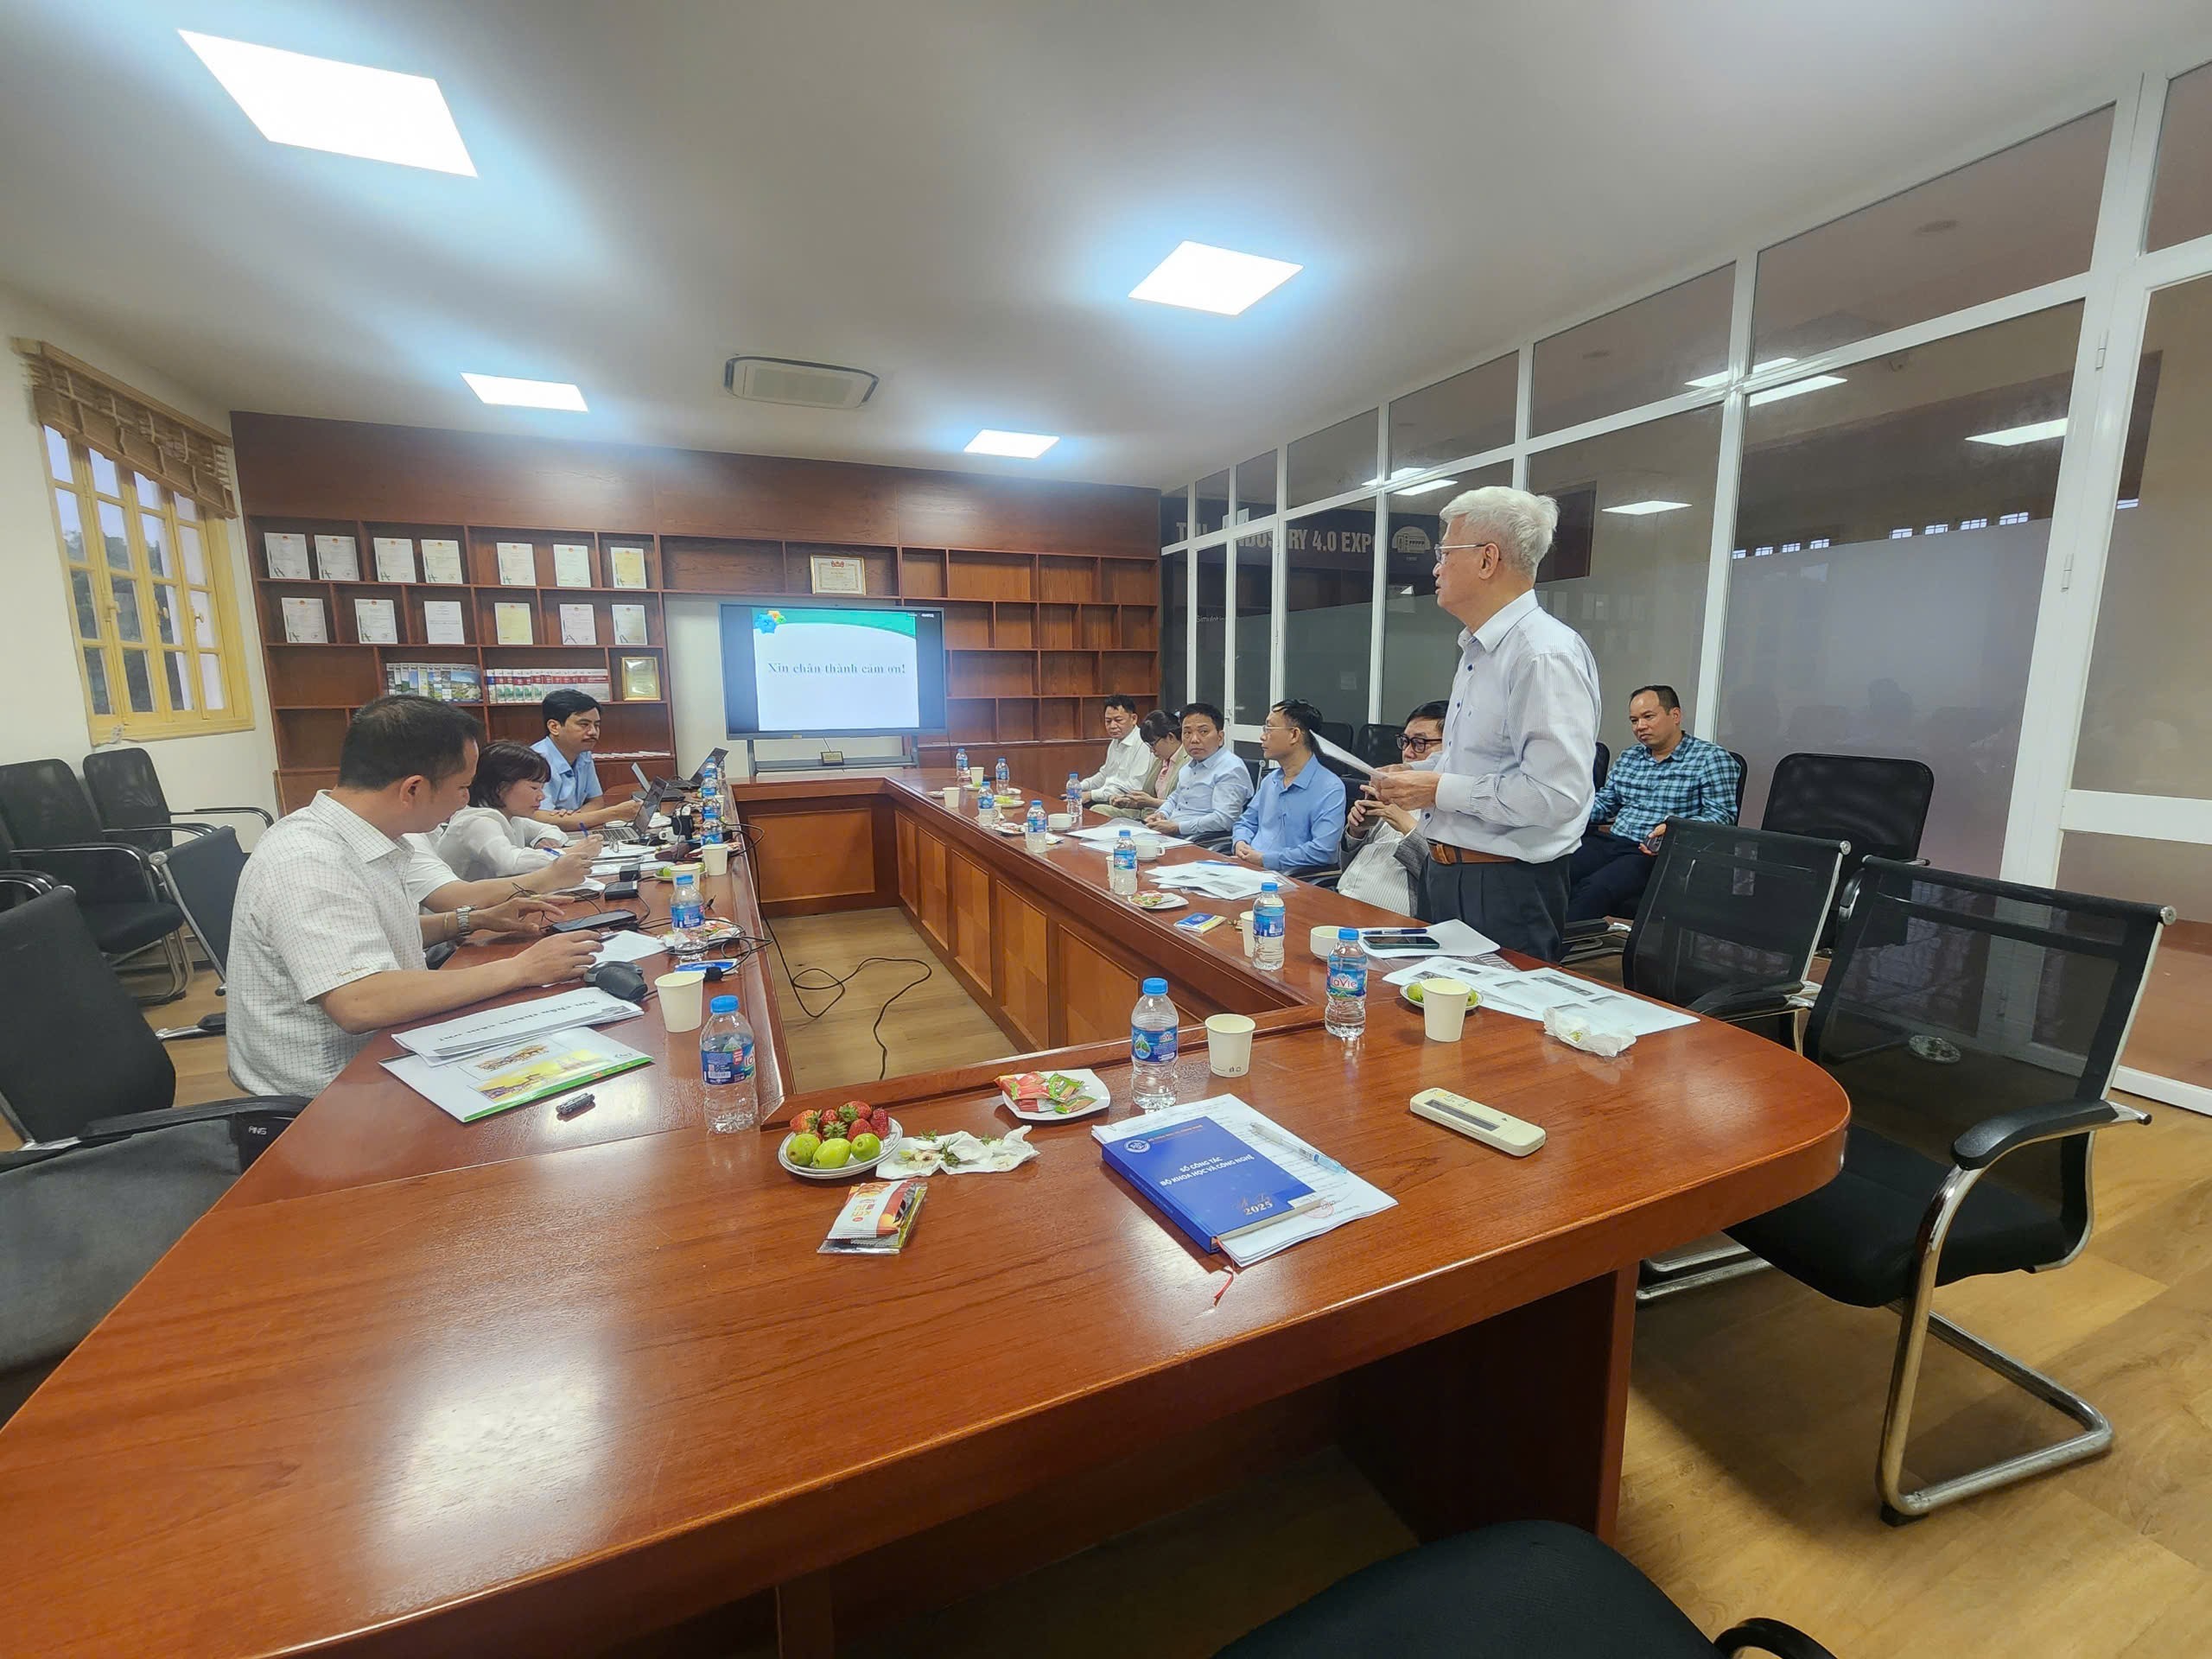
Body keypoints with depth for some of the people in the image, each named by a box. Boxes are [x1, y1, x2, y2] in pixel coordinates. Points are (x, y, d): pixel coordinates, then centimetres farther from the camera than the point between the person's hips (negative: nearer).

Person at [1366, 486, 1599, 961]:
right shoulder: (1478, 650, 14)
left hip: (1507, 887, -9)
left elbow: (1554, 793, -26)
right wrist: (1416, 775, 7)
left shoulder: (1545, 653, -18)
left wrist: (1441, 790, -19)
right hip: (1445, 873, 9)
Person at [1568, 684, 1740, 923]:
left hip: (1658, 852, -5)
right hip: (1610, 841, 6)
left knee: (1593, 889, -34)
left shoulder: (1711, 758, 3)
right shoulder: (1628, 758, 22)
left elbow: (1722, 816, -4)